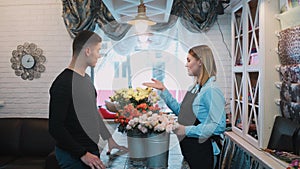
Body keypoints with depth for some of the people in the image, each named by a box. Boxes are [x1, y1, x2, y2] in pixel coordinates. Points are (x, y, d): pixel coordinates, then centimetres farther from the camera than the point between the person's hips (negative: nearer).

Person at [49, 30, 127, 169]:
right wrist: (83, 154, -20)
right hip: (74, 157, -8)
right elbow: (55, 127, -21)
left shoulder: (86, 79, 10)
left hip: (91, 150, 8)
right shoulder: (63, 83, -19)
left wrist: (109, 139, 18)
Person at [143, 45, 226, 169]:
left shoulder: (212, 91, -20)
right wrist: (163, 90, 11)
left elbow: (218, 126, -24)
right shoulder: (193, 88, 7)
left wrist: (187, 130, -22)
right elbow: (180, 110, 14)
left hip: (201, 151, -8)